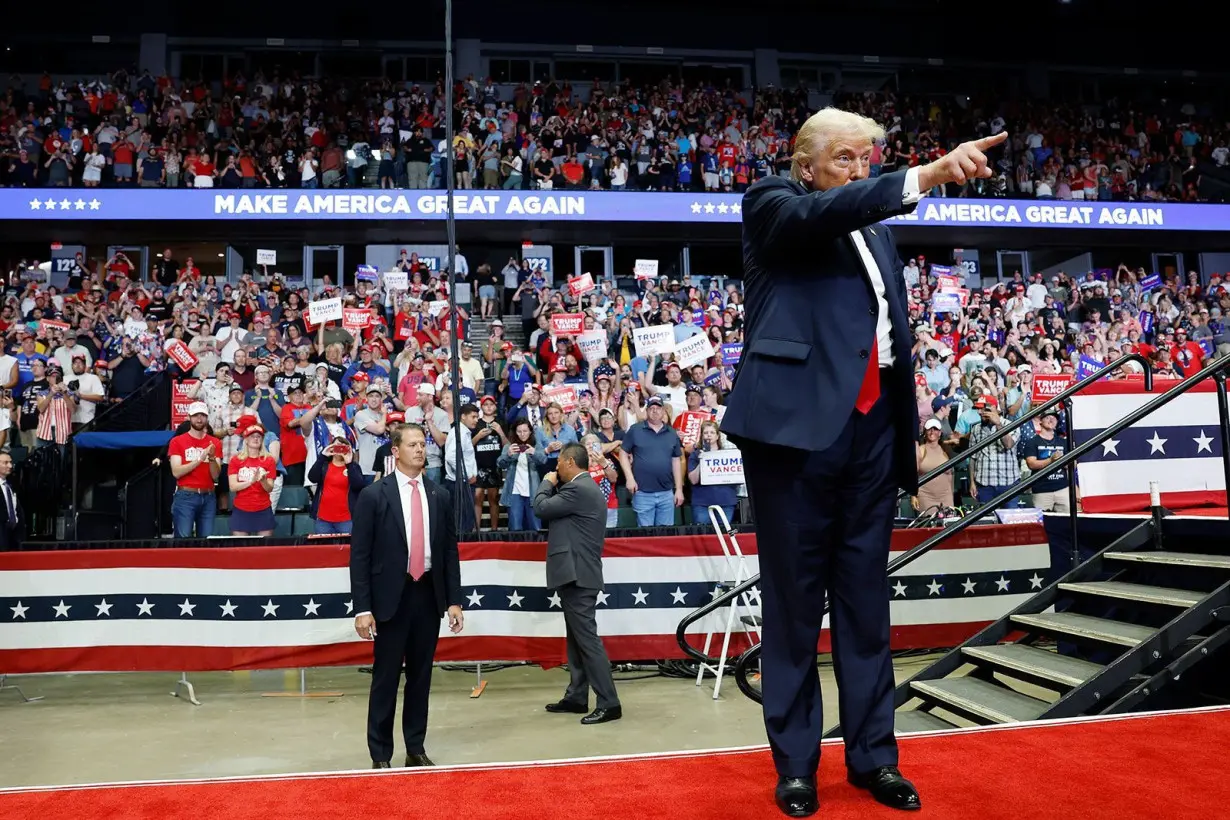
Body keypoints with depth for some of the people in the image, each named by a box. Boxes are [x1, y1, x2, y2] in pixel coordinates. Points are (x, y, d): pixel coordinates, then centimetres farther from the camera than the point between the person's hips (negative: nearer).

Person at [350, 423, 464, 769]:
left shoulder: (440, 495, 6)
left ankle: (416, 748, 24)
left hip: (429, 595, 4)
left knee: (421, 676, 12)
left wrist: (454, 600, 4)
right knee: (385, 678, 3)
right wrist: (362, 607, -11)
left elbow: (450, 551, 9)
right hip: (391, 597, -3)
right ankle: (380, 755, 15)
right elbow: (359, 556, -6)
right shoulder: (373, 495, -5)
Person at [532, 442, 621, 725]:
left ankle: (609, 703, -8)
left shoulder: (578, 489, -16)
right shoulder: (583, 488, 18)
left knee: (587, 638, -10)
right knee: (577, 639, 15)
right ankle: (576, 697, 22)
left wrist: (547, 483, 2)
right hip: (577, 573, 11)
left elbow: (541, 508, -15)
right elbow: (554, 511, 19)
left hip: (577, 574, -11)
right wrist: (553, 486, 9)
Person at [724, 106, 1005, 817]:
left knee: (867, 599, 10)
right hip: (798, 423, -6)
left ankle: (874, 756, 20)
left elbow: (897, 332, 23)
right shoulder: (772, 204, 5)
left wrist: (911, 424, 15)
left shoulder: (878, 231, 23)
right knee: (795, 601, 1)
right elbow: (822, 215, -18)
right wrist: (930, 173, -28)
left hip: (873, 429, 6)